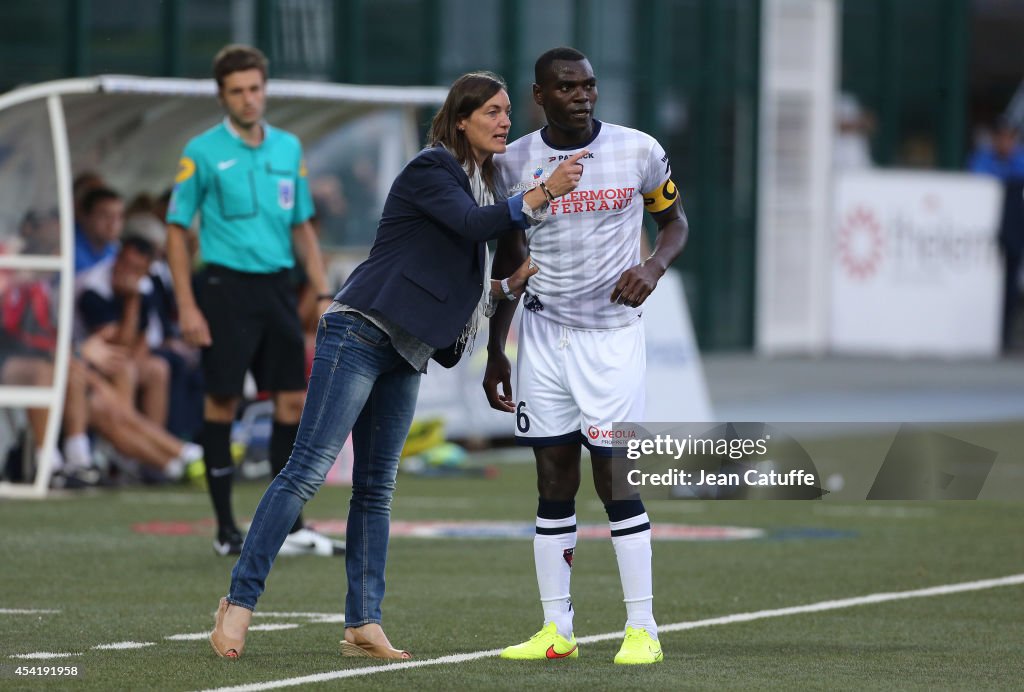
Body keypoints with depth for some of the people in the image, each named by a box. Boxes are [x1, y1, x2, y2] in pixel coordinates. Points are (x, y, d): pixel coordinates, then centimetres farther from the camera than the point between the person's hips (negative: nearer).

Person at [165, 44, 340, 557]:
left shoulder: (288, 148, 11)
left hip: (277, 287, 5)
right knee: (222, 401, -2)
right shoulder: (203, 152, -3)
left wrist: (323, 295, 10)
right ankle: (226, 528, 6)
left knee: (293, 400, 2)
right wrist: (186, 306, -9)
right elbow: (176, 229, -2)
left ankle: (289, 526, 9)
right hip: (226, 287, -5)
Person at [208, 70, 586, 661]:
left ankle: (364, 625, 3)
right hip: (360, 333, -9)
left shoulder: (481, 184, 19)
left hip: (405, 353, 9)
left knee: (376, 489, 5)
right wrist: (543, 196, -27)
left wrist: (507, 287, 9)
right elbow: (473, 224, -24)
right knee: (309, 469, -13)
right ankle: (240, 602, -12)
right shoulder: (431, 169, -6)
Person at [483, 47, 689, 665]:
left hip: (612, 333, -3)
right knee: (554, 482, 4)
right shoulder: (515, 162, 2)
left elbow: (675, 221, 9)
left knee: (616, 479, -6)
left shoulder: (638, 151, -4)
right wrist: (495, 353, 11)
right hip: (543, 331, 3)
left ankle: (642, 629, 0)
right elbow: (509, 261, 11)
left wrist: (654, 266, -13)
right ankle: (556, 631, 9)